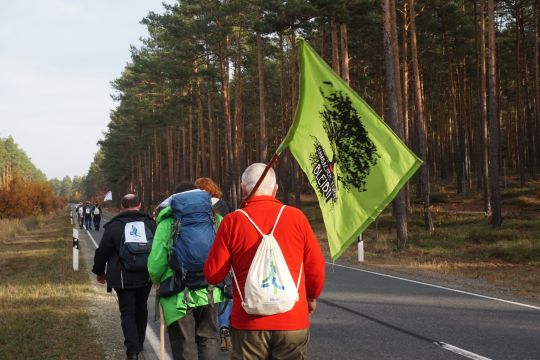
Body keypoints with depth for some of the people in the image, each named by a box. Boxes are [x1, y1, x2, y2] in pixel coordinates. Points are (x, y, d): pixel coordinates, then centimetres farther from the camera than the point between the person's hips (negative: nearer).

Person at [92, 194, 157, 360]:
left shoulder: (114, 226, -7)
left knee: (127, 313, 0)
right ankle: (139, 343, 33)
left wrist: (99, 272, 13)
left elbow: (102, 252, -3)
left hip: (123, 278, -3)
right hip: (146, 277, 3)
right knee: (141, 309, 20)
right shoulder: (150, 224, 2)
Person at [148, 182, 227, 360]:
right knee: (208, 341, 18)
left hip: (179, 296, -2)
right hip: (210, 292, 2)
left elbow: (155, 265, -4)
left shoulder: (167, 223, -2)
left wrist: (158, 281, 17)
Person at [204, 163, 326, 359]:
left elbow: (213, 275, -3)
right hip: (293, 321, 1)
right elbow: (316, 267, 4)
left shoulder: (232, 221, -5)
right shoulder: (296, 217, -1)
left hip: (248, 323, 0)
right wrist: (312, 297, 23)